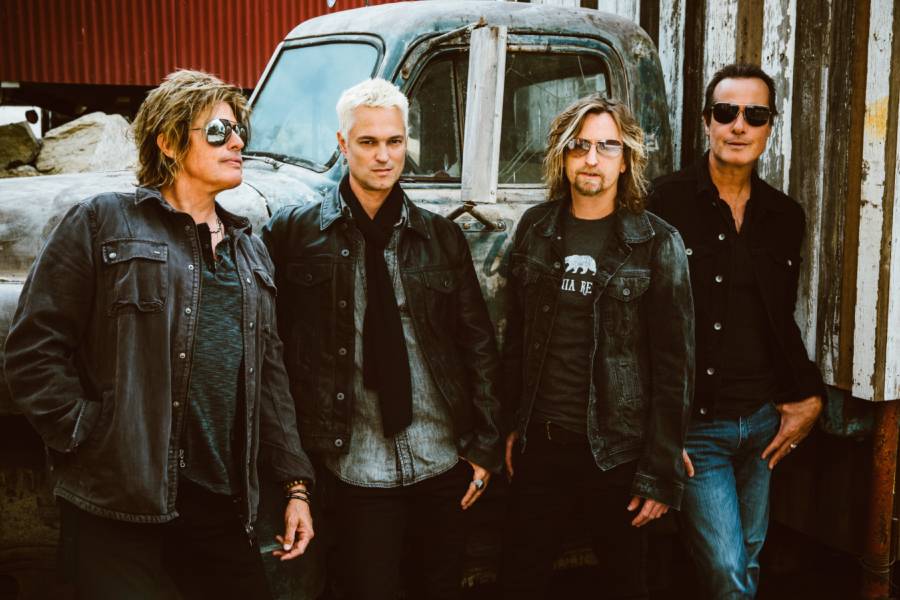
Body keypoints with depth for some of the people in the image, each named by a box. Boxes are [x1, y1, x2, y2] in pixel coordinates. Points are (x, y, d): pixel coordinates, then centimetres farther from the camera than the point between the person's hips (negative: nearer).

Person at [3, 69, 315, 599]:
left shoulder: (250, 248, 17)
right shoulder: (102, 222, 0)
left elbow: (270, 373, 16)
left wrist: (296, 485, 11)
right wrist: (88, 436, -12)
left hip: (224, 507, 6)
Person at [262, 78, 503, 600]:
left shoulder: (443, 237, 4)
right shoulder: (293, 233, -3)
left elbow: (479, 343, 6)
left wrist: (487, 445, 3)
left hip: (445, 460, 3)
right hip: (359, 465, -2)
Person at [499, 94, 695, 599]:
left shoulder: (657, 244, -7)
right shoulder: (536, 230, 5)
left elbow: (675, 366, -9)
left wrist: (661, 473, -12)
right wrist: (513, 425, 8)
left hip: (618, 452, -3)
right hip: (540, 445, 4)